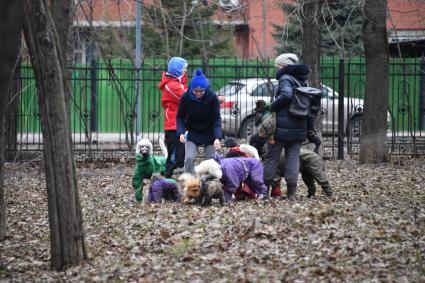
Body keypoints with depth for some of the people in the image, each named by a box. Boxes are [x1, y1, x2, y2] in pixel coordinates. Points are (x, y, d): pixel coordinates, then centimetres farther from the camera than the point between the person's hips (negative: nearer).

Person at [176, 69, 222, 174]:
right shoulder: (186, 97, -18)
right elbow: (180, 117, -9)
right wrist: (181, 133, -26)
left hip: (209, 133, 0)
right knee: (189, 158, -15)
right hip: (192, 132, 0)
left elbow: (217, 119, -18)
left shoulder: (212, 97, -20)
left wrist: (217, 138, -31)